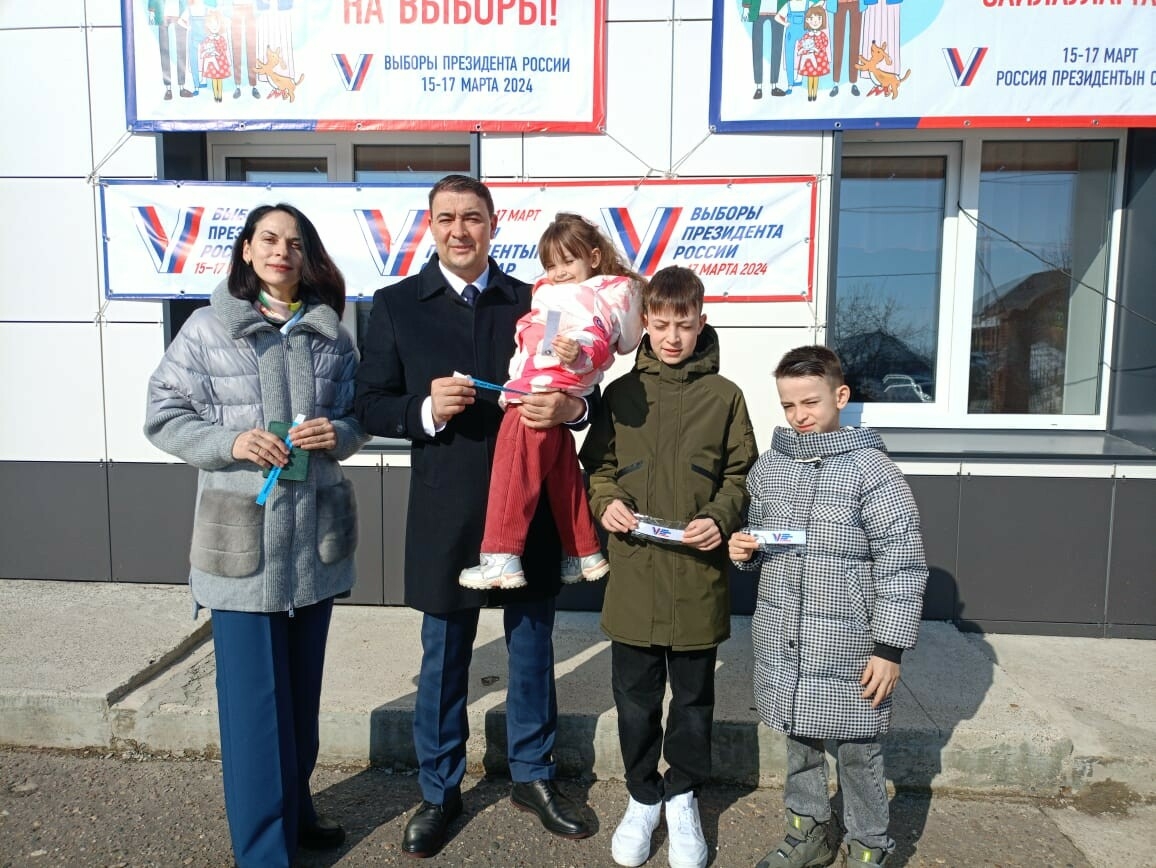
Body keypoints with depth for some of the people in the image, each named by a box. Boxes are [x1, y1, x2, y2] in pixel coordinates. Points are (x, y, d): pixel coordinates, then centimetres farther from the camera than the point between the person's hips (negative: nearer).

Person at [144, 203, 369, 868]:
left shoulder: (331, 334, 6)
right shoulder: (206, 328, -2)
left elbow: (359, 414, 11)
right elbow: (165, 416, -1)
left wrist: (338, 433, -11)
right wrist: (231, 443, -17)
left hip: (316, 530, 4)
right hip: (242, 532, -3)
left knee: (303, 683, 16)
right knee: (254, 694, 2)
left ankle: (295, 804, 37)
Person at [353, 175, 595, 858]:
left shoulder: (533, 302, 5)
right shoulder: (396, 305, 2)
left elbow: (580, 388, 6)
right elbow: (372, 405, 0)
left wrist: (570, 405, -17)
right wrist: (426, 410, -20)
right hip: (446, 513, -1)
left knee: (533, 648, 15)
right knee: (444, 657, 13)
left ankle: (533, 776, 38)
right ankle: (440, 791, 35)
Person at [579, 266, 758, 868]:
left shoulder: (724, 395, 0)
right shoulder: (621, 393, 3)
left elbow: (741, 473, 3)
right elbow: (598, 463, 10)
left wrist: (720, 519, -13)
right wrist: (607, 501, -9)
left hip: (697, 577, -1)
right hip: (633, 575, 1)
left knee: (693, 697, 15)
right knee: (635, 697, 13)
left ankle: (683, 797, 37)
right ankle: (642, 796, 35)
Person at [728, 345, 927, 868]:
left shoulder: (872, 472, -12)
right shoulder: (768, 466, 4)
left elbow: (902, 567, -12)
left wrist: (889, 648, -13)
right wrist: (744, 550, -3)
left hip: (847, 645, -5)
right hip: (782, 640, 5)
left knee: (856, 748, 9)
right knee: (799, 739, 19)